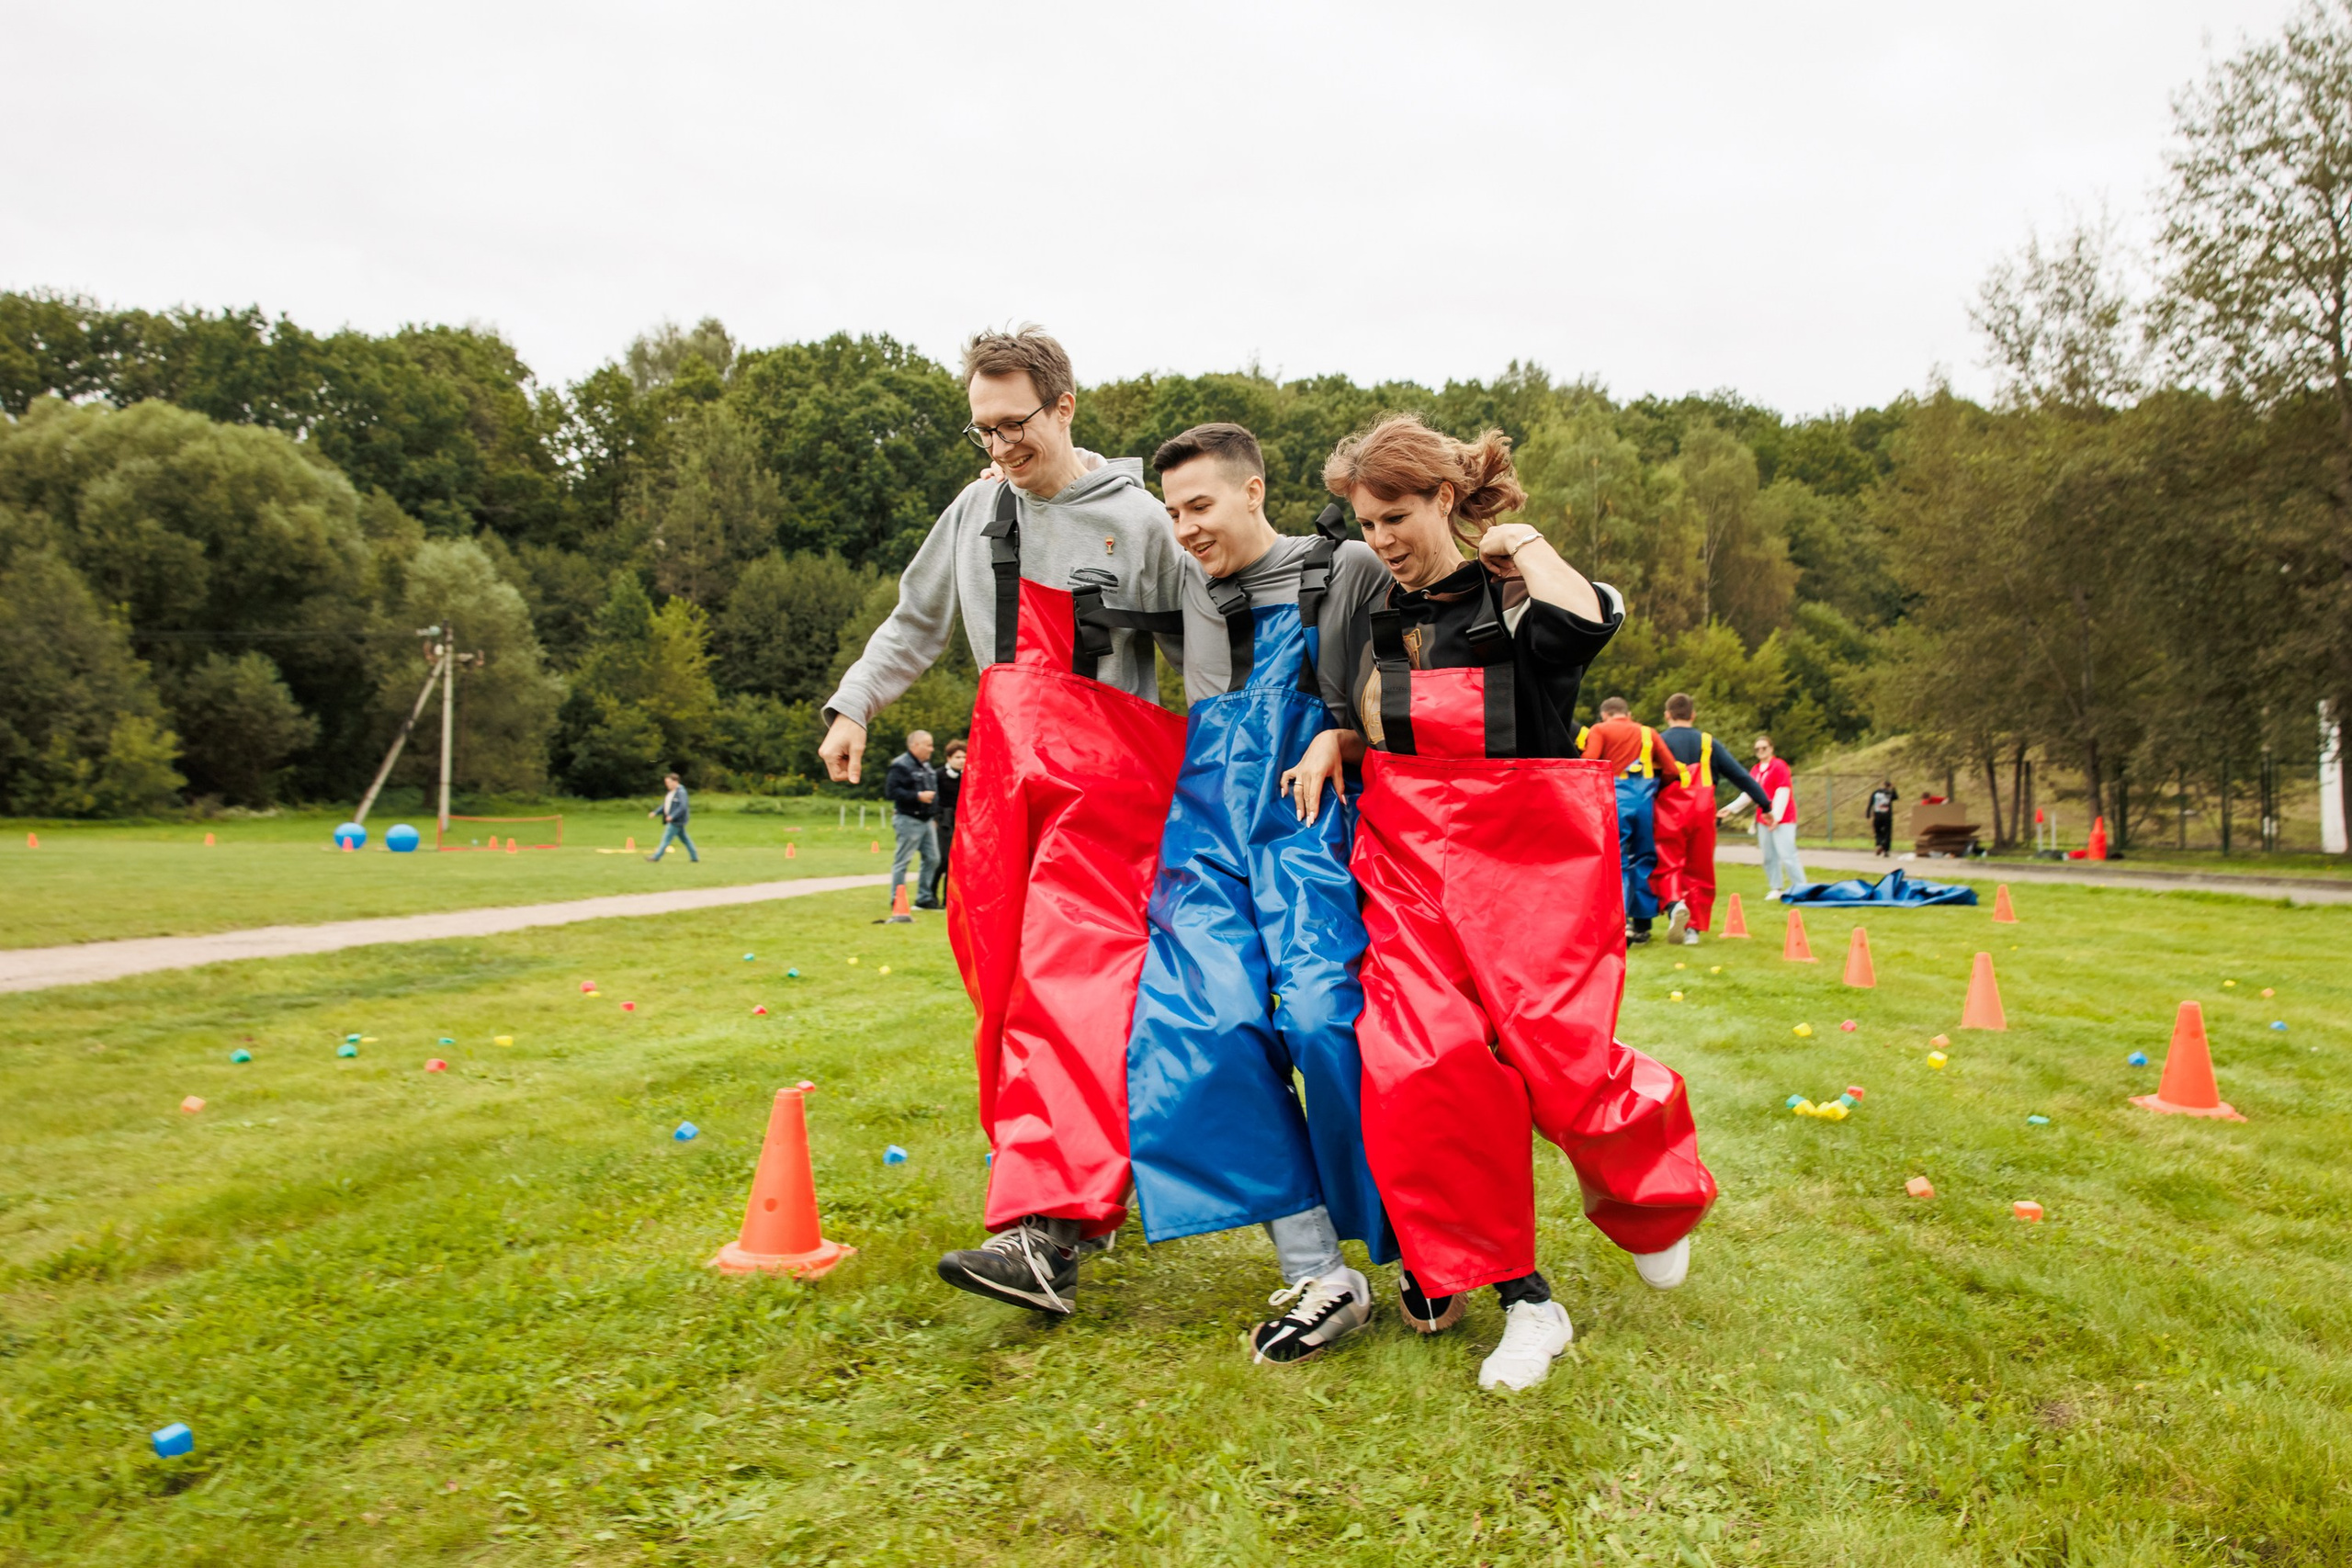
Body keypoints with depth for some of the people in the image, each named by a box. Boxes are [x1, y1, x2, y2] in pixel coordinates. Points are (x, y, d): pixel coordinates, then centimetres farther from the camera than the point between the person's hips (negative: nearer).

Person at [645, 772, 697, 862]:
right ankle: (695, 858, 17)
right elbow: (665, 805, 22)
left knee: (667, 838, -7)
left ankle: (656, 856, -4)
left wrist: (672, 816, -27)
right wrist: (655, 812, 12)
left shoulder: (681, 792, -16)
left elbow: (682, 807, -23)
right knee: (684, 839, 12)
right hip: (673, 820, 10)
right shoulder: (670, 792, 14)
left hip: (677, 821, -10)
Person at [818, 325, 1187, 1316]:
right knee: (1003, 979, 6)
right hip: (1004, 769, 6)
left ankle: (1047, 1230, -24)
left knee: (1069, 981, -18)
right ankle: (1083, 1184, 21)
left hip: (1102, 779, -6)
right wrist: (854, 704, 15)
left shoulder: (1138, 519, 0)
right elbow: (916, 621, 25)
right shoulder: (977, 511, 15)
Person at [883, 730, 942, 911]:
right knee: (902, 861, -3)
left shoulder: (926, 765, 16)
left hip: (926, 820, 9)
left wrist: (933, 796, 11)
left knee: (932, 859, 11)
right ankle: (897, 900, 5)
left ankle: (924, 897, 21)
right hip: (908, 820, -9)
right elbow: (891, 790, -22)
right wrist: (918, 796, -23)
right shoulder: (901, 765, -13)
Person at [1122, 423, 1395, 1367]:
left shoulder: (1345, 573, 3)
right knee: (1205, 1026, -13)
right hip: (1209, 829, 5)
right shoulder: (1189, 583, 19)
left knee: (1325, 1019, -18)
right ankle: (1318, 1276, -7)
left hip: (1310, 826, -4)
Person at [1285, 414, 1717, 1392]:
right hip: (1408, 857, 4)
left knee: (1559, 1064, -8)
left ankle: (1646, 1196, 30)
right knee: (1423, 1062, -14)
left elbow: (1588, 624, -30)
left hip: (1531, 854, -4)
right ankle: (1521, 1298, 1)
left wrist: (1527, 547, -12)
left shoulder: (1517, 596, -5)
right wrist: (1331, 738, 4)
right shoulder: (1372, 615, 12)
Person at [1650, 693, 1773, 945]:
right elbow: (1740, 775, 11)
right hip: (1702, 814, 2)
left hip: (1669, 814, -2)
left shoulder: (1658, 741, 4)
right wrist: (1765, 803, 17)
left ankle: (1675, 904, -31)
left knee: (1667, 868, -2)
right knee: (1699, 871, 11)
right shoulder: (1708, 743, 11)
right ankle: (1694, 928, 8)